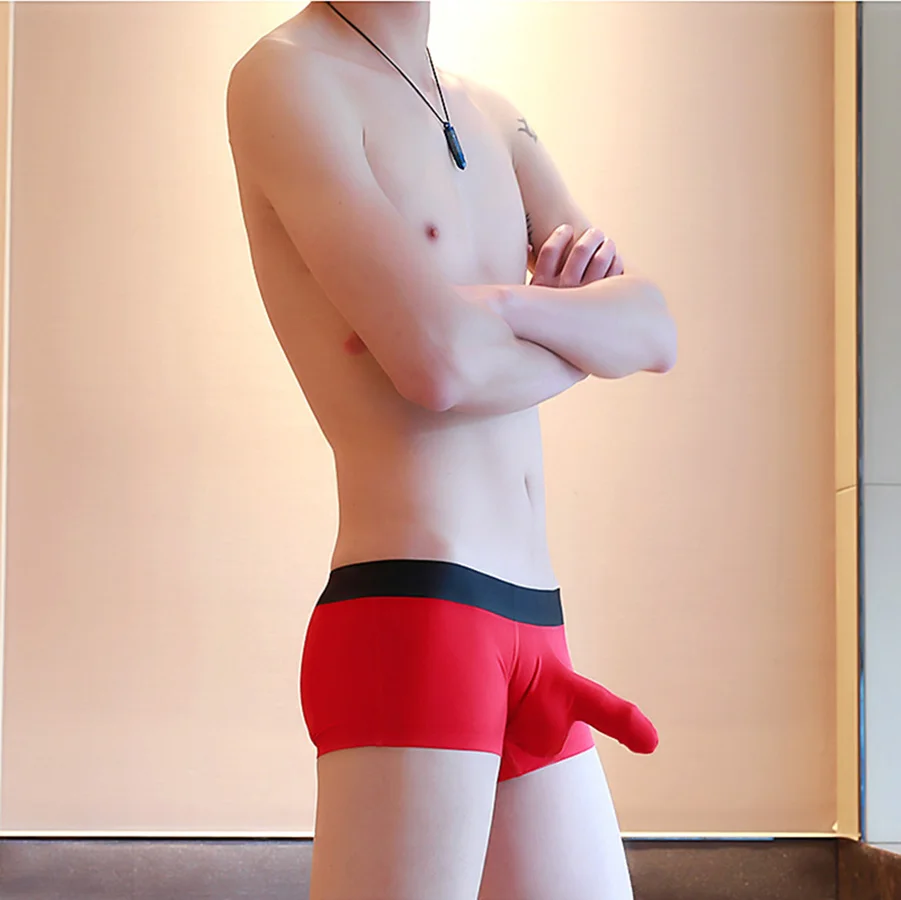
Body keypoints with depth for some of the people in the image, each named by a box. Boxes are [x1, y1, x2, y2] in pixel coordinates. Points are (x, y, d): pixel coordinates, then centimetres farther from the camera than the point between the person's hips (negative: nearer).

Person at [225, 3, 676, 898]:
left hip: (532, 637, 8)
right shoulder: (282, 75, -6)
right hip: (408, 620, -8)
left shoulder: (494, 119, 18)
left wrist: (501, 305, -13)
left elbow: (656, 328, 7)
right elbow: (439, 365, -17)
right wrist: (588, 337, 4)